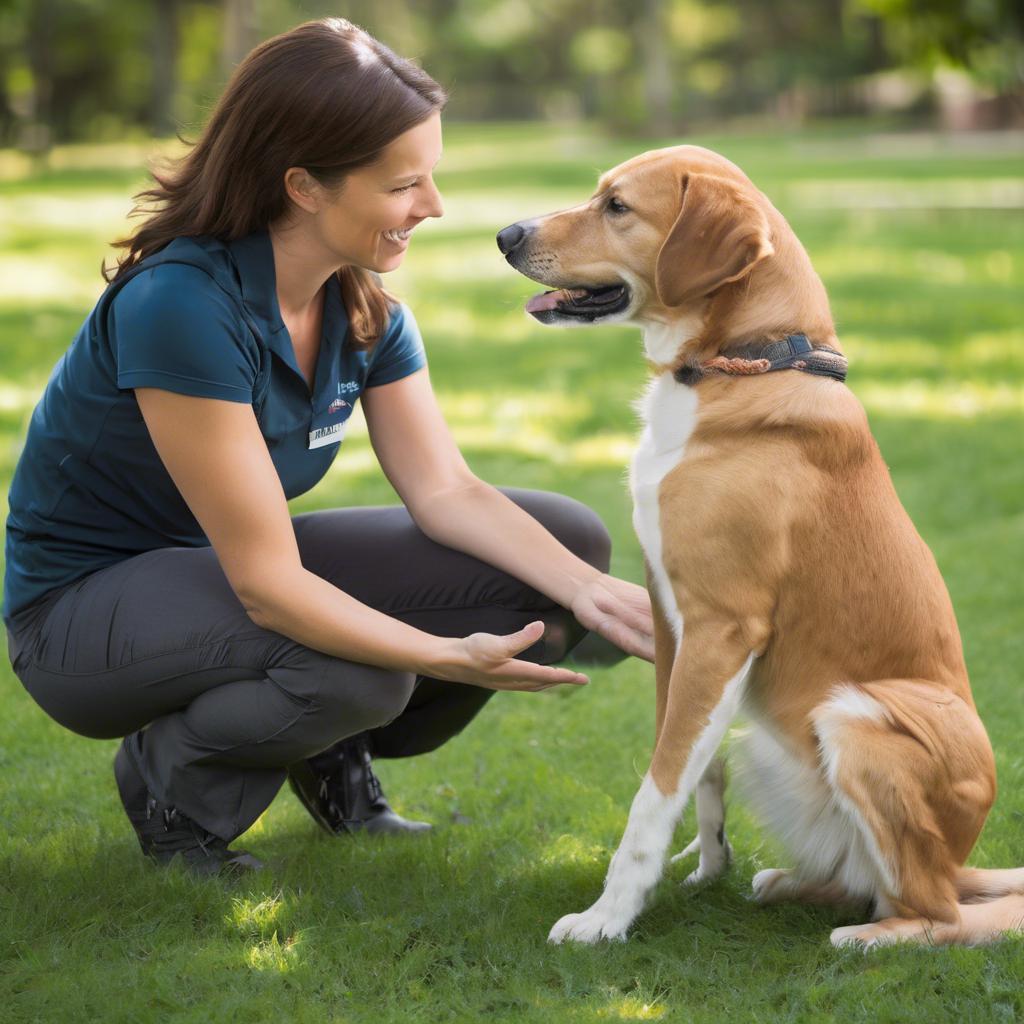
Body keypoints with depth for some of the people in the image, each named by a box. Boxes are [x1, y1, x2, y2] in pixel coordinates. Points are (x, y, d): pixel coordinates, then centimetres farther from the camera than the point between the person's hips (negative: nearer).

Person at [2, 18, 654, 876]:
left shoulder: (364, 307, -5)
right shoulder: (181, 306, -31)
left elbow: (446, 491, -7)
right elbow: (266, 581, -30)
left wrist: (589, 590, -23)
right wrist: (452, 658, -38)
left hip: (237, 565, 8)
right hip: (84, 608, -8)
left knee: (569, 542, -6)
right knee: (356, 670, -38)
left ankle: (336, 759, 11)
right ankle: (170, 773, -5)